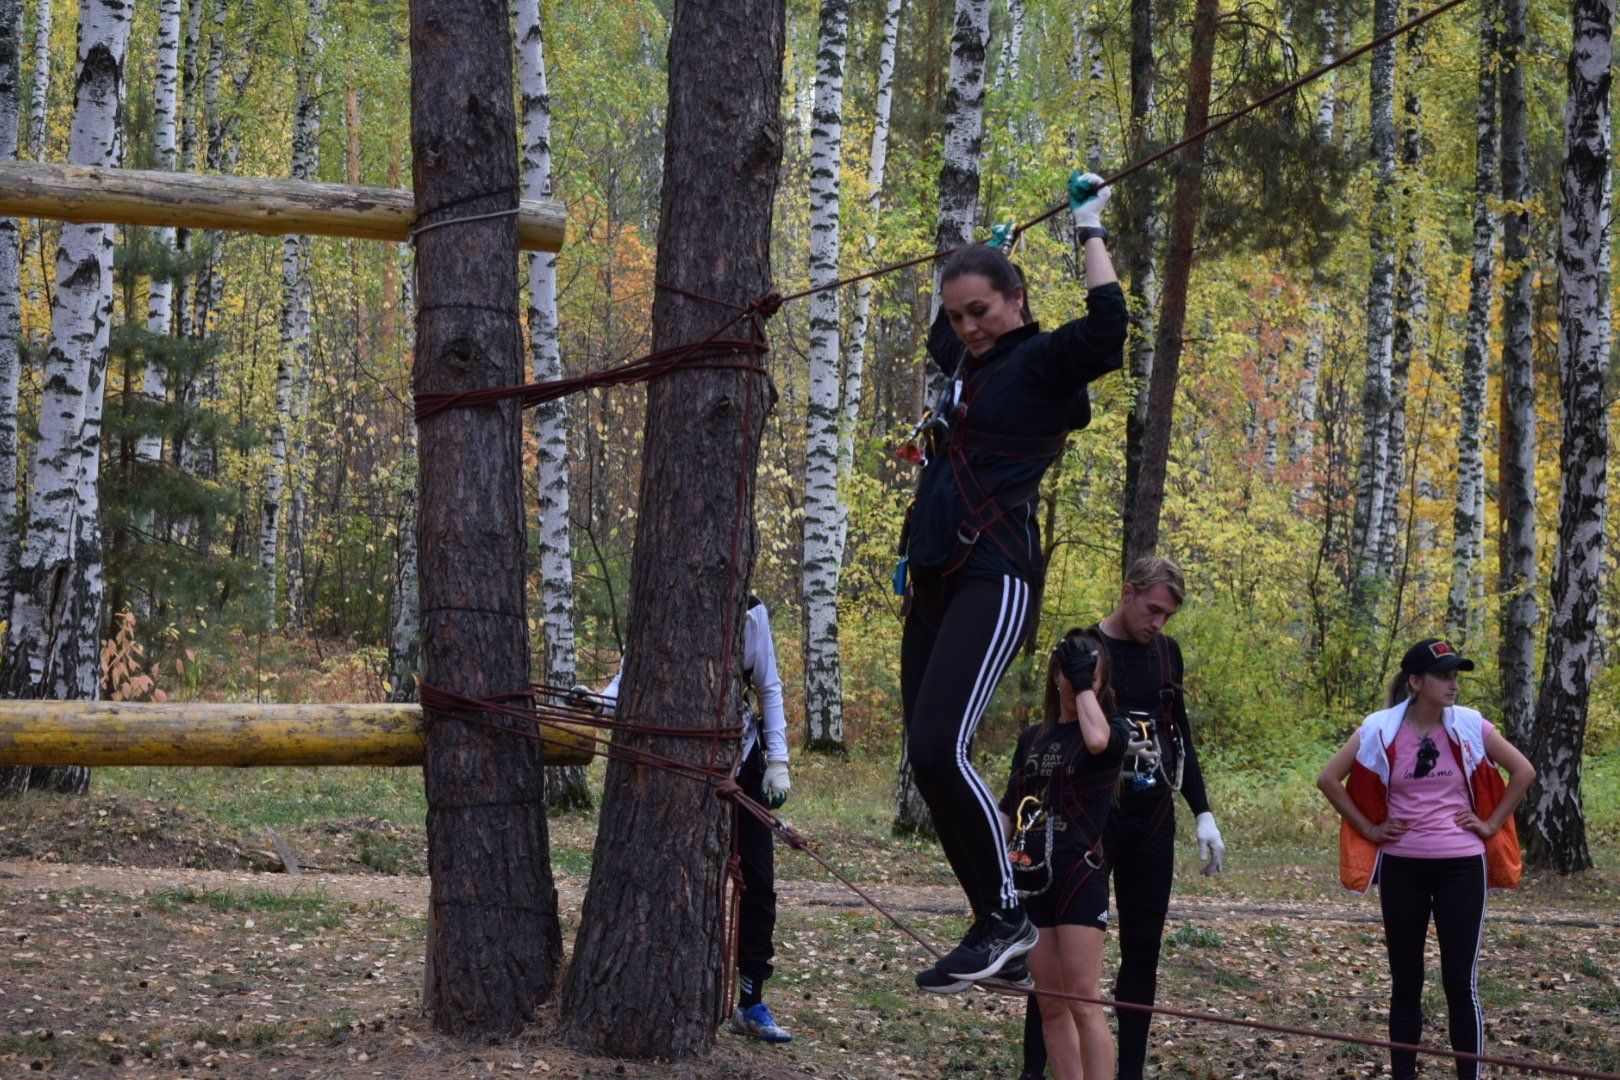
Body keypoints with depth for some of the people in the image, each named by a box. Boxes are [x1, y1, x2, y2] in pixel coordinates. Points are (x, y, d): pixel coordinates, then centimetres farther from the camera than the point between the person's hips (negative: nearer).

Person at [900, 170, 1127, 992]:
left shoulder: (1042, 363, -1)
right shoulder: (966, 373, 22)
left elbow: (1105, 326, -22)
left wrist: (1090, 229, -13)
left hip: (994, 578, -9)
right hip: (935, 583, 9)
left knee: (939, 748, -23)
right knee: (927, 759, 5)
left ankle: (1007, 916, -11)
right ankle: (998, 933, 11)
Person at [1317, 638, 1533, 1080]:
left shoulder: (1469, 725, -3)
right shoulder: (1381, 729, -5)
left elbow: (1523, 772, 8)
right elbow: (1329, 779, 1)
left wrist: (1491, 824, 3)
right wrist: (1368, 829, -1)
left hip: (1461, 866, 0)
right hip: (1402, 867, 0)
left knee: (1460, 981, -3)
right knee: (1406, 981, 8)